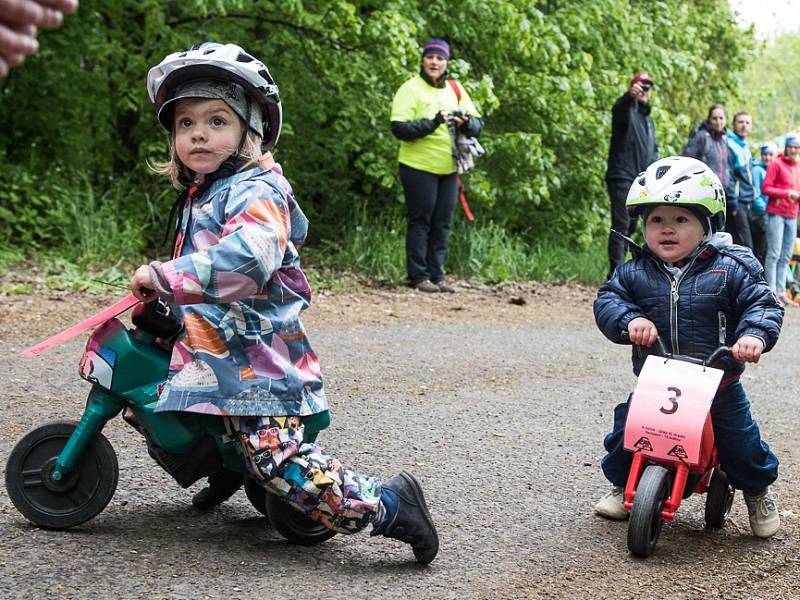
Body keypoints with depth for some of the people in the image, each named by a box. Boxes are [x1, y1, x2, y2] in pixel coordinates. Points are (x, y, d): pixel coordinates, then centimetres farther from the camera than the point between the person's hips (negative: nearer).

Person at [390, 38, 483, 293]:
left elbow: (478, 125, 7)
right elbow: (399, 128, -16)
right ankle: (418, 276, 4)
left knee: (442, 224, 8)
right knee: (420, 222, -1)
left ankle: (437, 276, 15)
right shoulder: (411, 89, -7)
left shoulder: (455, 89, 9)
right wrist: (432, 123, -25)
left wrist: (466, 122, -15)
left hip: (448, 169, 6)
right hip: (419, 167, -5)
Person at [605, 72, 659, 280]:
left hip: (640, 182, 9)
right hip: (622, 178, -9)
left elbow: (653, 148, 31)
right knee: (621, 225, -15)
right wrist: (630, 95, -54)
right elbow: (619, 107, -31)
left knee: (630, 227, 11)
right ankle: (615, 274, -18)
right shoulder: (626, 110, -4)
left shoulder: (648, 119, 22)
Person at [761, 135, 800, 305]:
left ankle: (781, 291, 10)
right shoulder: (776, 164, -4)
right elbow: (765, 188, -9)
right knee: (774, 253, -7)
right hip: (776, 213, -7)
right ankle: (772, 291, -5)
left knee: (786, 256, 7)